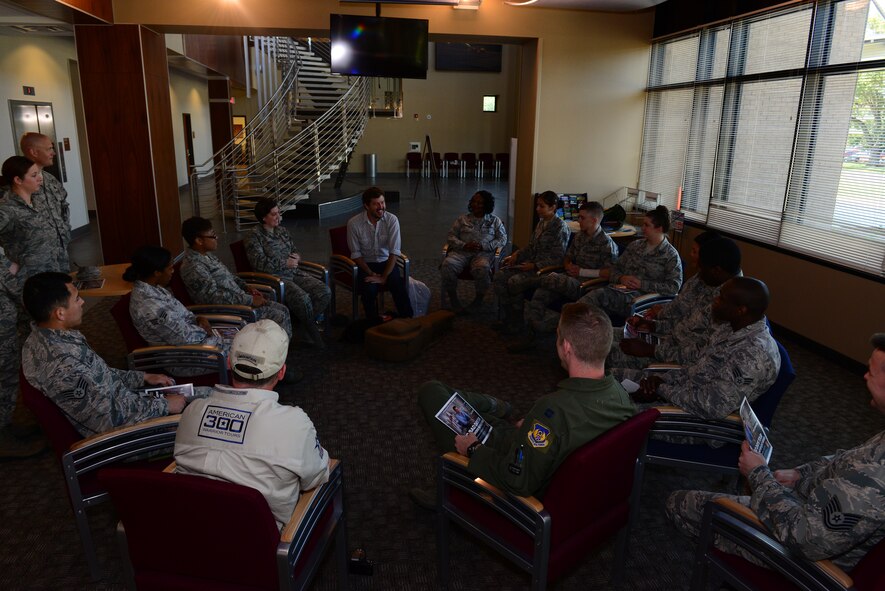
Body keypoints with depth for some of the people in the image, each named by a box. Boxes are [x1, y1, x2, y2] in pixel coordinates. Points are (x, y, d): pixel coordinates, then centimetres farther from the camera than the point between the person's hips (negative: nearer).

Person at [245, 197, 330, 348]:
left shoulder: (282, 231, 18)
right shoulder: (254, 237, -3)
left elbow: (295, 251, 26)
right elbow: (259, 263, -14)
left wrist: (296, 257, 2)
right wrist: (285, 263, -13)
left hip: (293, 273, 7)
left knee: (325, 291, -16)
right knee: (302, 298, -32)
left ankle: (303, 322, -1)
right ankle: (312, 332, -7)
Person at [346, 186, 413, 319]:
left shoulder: (392, 220, -11)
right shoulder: (354, 223, -12)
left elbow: (394, 252, -13)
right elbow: (356, 254, -5)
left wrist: (384, 277, -19)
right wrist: (371, 273, -16)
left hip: (386, 263, 1)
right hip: (365, 264, -1)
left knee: (401, 287, -26)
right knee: (369, 289, -30)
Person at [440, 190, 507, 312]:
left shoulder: (495, 221, 15)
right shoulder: (463, 218, 19)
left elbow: (502, 239, 5)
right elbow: (451, 236, 12)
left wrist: (483, 246, -10)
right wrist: (464, 245, -9)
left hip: (484, 253, -2)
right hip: (461, 251, 2)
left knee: (482, 268, -38)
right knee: (447, 265, -31)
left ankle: (479, 298, -12)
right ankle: (453, 299, -14)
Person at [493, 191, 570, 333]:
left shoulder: (560, 227, -12)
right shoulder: (541, 222, 13)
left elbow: (557, 259, -16)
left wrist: (534, 266, -20)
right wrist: (517, 255, 3)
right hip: (532, 264, 8)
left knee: (514, 282, -26)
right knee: (499, 276, -9)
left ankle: (516, 324, -9)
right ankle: (507, 318, -5)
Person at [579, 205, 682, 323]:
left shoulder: (671, 255, 4)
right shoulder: (635, 245, 21)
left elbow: (673, 287, -6)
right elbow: (615, 269, 22)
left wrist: (641, 284, -11)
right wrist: (621, 278, -3)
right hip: (618, 289, 5)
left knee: (600, 295, -34)